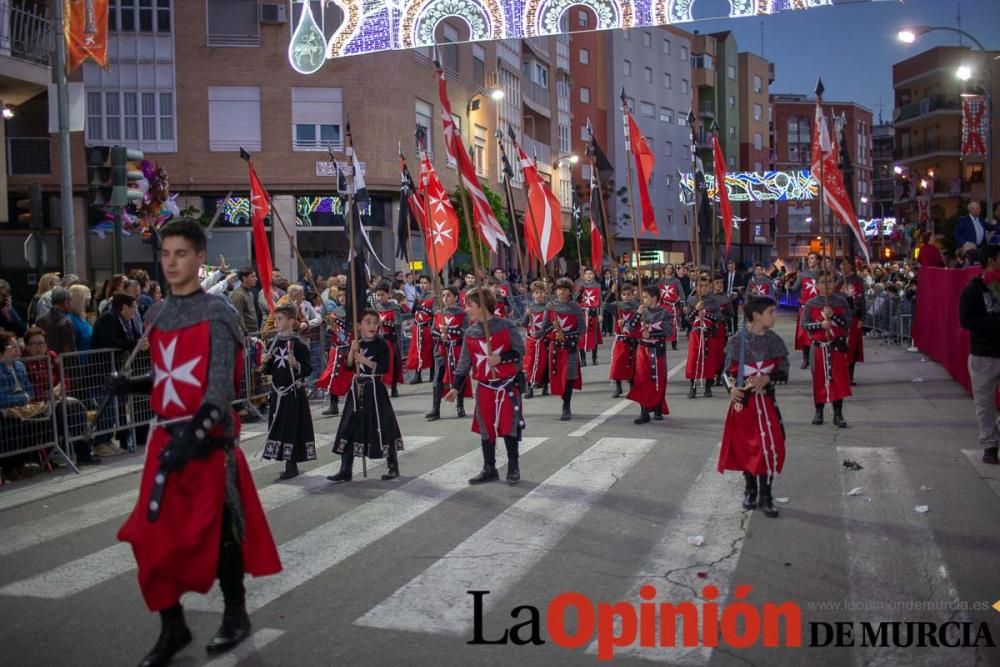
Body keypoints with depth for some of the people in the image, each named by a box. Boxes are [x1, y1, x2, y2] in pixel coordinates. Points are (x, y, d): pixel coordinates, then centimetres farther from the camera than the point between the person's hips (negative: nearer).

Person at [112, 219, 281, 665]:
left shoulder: (217, 313, -9)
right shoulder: (159, 315, 10)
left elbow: (221, 385, -17)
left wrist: (193, 434, -30)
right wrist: (130, 385, 0)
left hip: (208, 438, -6)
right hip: (164, 436, 6)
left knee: (218, 529, 5)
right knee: (154, 533, 5)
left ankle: (236, 615, 25)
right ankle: (172, 626, 19)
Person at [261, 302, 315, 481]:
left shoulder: (299, 344, -10)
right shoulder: (274, 343, 9)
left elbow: (308, 370, -10)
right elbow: (270, 370, 17)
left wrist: (296, 364, -27)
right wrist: (265, 362, -3)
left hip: (294, 392, -6)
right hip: (277, 392, 7)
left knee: (293, 426, -3)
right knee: (278, 426, 9)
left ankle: (292, 464, 7)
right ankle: (289, 464, 20)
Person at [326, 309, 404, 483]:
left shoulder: (381, 344, -7)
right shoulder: (356, 344, 9)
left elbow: (384, 367, -15)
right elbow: (349, 366, 3)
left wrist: (364, 360, -18)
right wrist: (352, 351, -12)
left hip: (374, 390, -5)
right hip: (357, 389, 5)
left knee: (382, 427, 0)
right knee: (349, 428, 4)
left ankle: (392, 467, 17)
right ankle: (346, 470, 12)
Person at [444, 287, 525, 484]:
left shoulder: (506, 326, -10)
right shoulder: (470, 333, 4)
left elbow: (520, 350, -11)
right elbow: (464, 363, 8)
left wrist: (501, 358, -25)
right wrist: (456, 388, 3)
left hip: (508, 386, -5)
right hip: (484, 388, 5)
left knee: (509, 428, -3)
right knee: (485, 429, 9)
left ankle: (513, 468, 11)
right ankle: (489, 469, 21)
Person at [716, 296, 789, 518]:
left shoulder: (774, 341, 0)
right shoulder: (737, 341, -7)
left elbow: (783, 372, 1)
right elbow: (729, 371, -3)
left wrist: (767, 378, -17)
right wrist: (732, 389, -21)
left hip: (765, 400, 1)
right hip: (743, 400, -1)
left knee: (769, 448, -3)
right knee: (745, 447, 9)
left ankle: (766, 497, 9)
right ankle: (750, 491, 27)